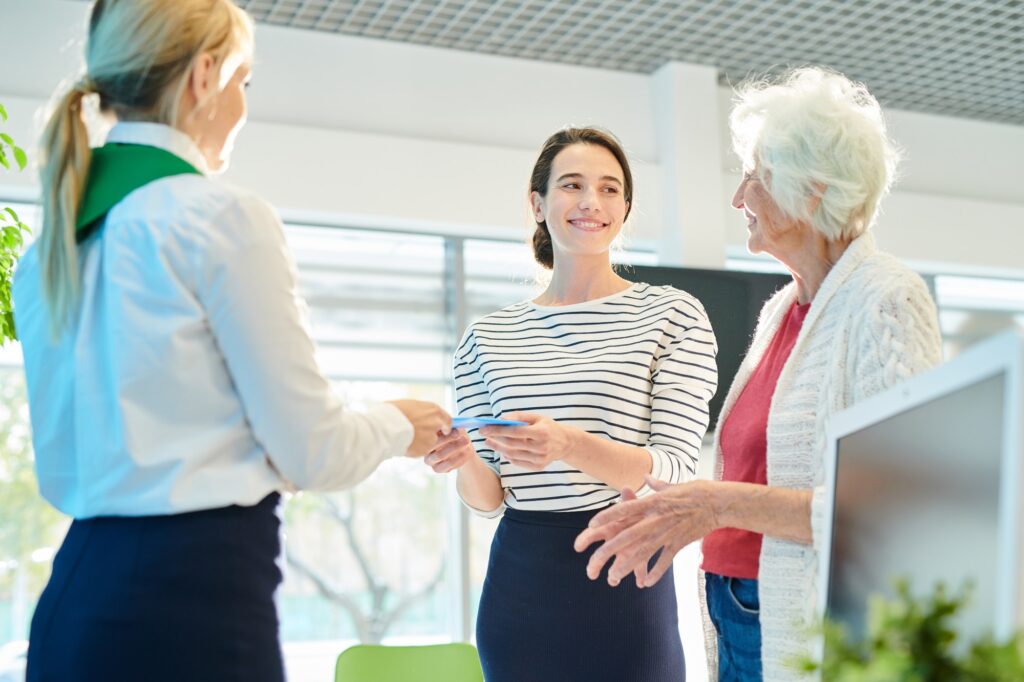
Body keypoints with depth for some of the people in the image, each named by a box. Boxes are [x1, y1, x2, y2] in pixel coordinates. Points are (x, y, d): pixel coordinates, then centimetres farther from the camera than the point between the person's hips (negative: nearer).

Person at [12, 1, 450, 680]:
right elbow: (311, 451, -10)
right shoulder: (222, 217, -12)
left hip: (73, 596, 8)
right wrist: (399, 426, 11)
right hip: (193, 602, -7)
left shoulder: (47, 246, 10)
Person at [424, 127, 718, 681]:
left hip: (626, 583, -2)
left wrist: (570, 446, -27)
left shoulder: (673, 316, 0)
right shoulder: (488, 338, 8)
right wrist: (464, 460, -16)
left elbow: (676, 473, -10)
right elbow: (490, 499, 7)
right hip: (519, 585, 3)